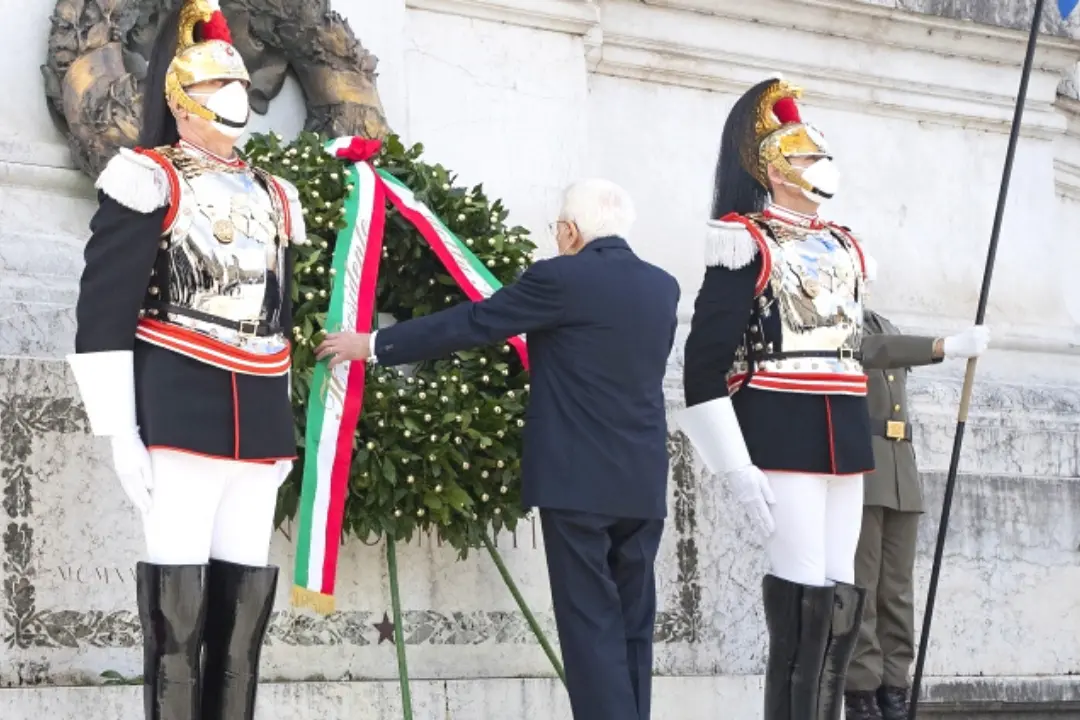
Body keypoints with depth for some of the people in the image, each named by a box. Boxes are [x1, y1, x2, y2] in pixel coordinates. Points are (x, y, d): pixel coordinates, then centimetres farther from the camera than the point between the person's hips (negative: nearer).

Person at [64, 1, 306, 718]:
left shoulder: (272, 196, 19)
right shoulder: (149, 180, -1)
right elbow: (103, 310, -7)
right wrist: (121, 430, -14)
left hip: (259, 419, 6)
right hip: (180, 412, -6)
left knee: (245, 591, 4)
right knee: (177, 596, -9)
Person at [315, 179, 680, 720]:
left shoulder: (561, 279, -9)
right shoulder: (663, 287, 10)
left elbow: (468, 325, -6)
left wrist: (373, 345, 3)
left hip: (579, 480, -6)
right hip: (645, 484, 6)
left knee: (591, 624, -5)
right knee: (632, 624, 9)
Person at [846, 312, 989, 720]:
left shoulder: (883, 327, 22)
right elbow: (867, 351, -22)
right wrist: (947, 346, -32)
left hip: (899, 472, 7)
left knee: (897, 592, 2)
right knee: (858, 590, -10)